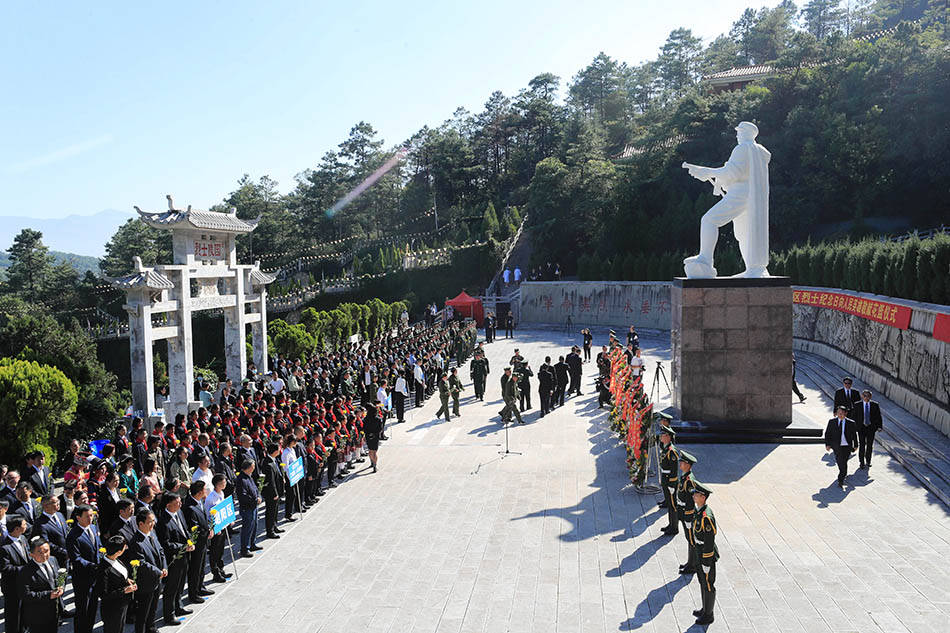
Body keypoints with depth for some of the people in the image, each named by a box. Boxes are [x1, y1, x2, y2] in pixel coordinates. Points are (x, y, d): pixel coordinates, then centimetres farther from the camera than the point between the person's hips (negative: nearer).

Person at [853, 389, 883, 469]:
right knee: (862, 445, -2)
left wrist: (879, 426, -3)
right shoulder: (857, 405, -2)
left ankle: (868, 462, 23)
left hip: (871, 427, 1)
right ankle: (862, 463, 10)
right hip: (861, 427, -1)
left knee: (870, 445, 7)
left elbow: (878, 416, 3)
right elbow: (853, 416, 3)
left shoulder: (875, 405, 0)